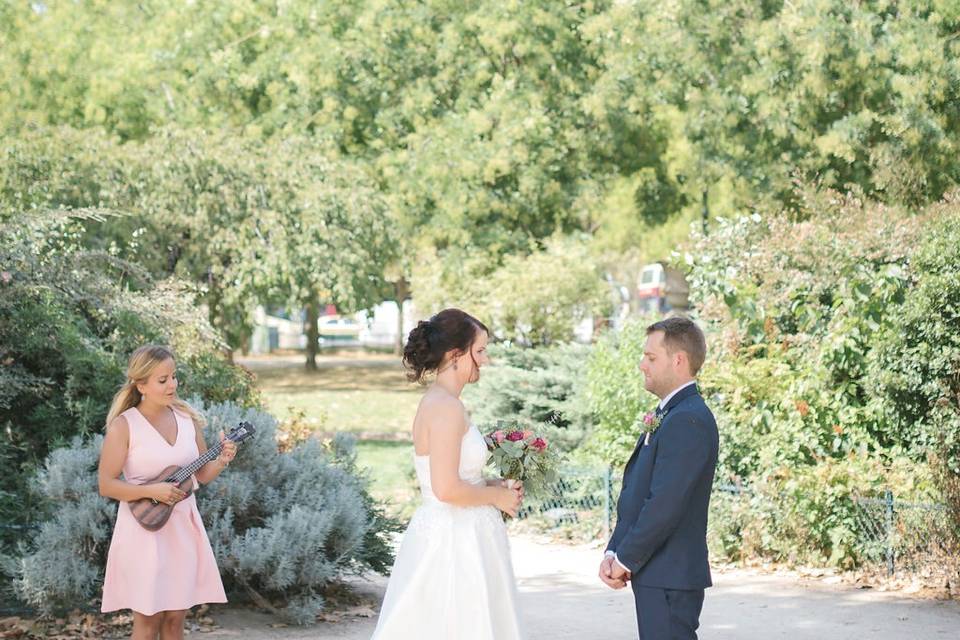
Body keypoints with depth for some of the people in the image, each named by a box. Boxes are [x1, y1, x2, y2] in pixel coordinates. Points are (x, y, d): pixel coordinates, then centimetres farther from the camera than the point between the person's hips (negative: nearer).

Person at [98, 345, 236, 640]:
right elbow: (106, 485, -11)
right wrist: (153, 491, -21)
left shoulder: (187, 419, 5)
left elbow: (202, 475, 11)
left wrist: (221, 461, -9)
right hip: (145, 527, -5)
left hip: (182, 526, 5)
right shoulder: (124, 425, -11)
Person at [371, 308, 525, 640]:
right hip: (455, 541, -10)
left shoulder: (437, 402, 11)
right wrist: (497, 496, -10)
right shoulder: (447, 407, -18)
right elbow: (447, 489, -24)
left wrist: (491, 486, 11)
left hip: (441, 537, 10)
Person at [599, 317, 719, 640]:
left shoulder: (687, 420, -17)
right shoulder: (669, 415, 16)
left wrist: (625, 560, -12)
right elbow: (634, 493, 16)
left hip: (669, 577, -10)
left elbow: (665, 504, -22)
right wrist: (613, 552, 7)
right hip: (657, 574, 10)